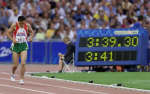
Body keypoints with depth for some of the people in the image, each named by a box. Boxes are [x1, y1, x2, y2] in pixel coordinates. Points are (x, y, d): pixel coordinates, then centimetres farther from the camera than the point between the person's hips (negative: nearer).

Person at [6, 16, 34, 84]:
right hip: (16, 45, -1)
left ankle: (22, 79, -5)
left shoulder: (27, 26, -3)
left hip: (24, 45, 1)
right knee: (16, 64, 3)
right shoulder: (14, 26, -9)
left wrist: (31, 37, -6)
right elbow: (8, 32, -1)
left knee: (23, 63, -14)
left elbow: (31, 32, 14)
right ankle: (12, 74, 35)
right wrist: (12, 39, -15)